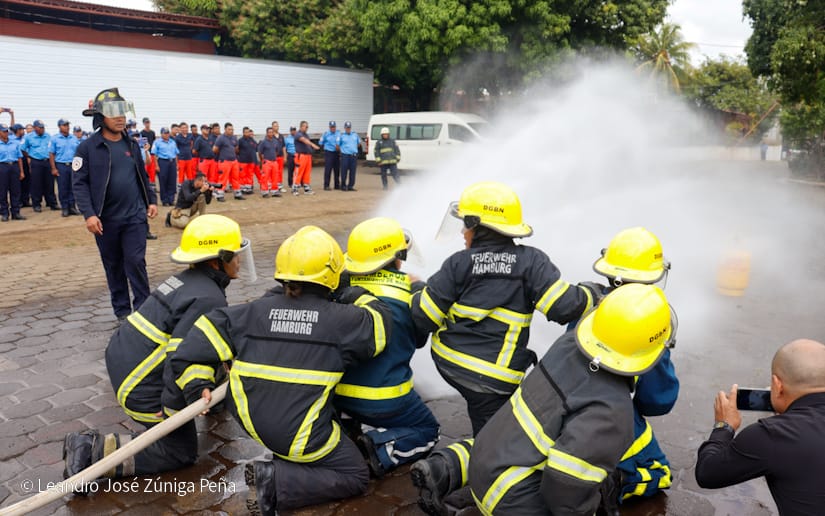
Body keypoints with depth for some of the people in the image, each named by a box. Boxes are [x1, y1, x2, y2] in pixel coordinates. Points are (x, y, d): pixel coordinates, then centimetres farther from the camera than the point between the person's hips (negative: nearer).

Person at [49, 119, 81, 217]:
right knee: (63, 188, 2)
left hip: (73, 165, 2)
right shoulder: (55, 139, 1)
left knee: (72, 187, 5)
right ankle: (65, 208, 8)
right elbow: (51, 154, -1)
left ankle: (72, 206, 12)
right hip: (61, 165, -2)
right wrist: (53, 168, -8)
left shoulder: (74, 138, 10)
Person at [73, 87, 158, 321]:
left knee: (136, 262, -3)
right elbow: (79, 183, -8)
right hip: (106, 220, -2)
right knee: (114, 266, 9)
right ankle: (122, 310, 21)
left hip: (135, 216, 2)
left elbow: (143, 177, 17)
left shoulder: (132, 145, 9)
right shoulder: (87, 148, -5)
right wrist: (89, 214, -16)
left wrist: (151, 201, 9)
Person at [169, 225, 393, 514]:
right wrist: (358, 297, 16)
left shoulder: (253, 311, -1)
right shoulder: (340, 319, -12)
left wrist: (198, 387, 3)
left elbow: (203, 337, -3)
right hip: (300, 437, -6)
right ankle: (278, 481, -5)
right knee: (356, 477, 11)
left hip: (251, 420, 6)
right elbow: (380, 325, 3)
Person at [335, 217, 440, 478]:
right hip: (386, 401, -4)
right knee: (427, 431, 19)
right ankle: (379, 450, -8)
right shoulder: (412, 290, -12)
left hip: (337, 395, 5)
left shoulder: (341, 287, -7)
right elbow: (418, 339, 4)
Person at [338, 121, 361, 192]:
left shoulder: (355, 135, 12)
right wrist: (343, 149, 6)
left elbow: (359, 143, 24)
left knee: (352, 171, 3)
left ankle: (350, 186, 10)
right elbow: (338, 145, 5)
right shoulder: (341, 135, 2)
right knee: (344, 171, -4)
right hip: (345, 155, -3)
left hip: (354, 155, 3)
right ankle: (343, 186, 6)